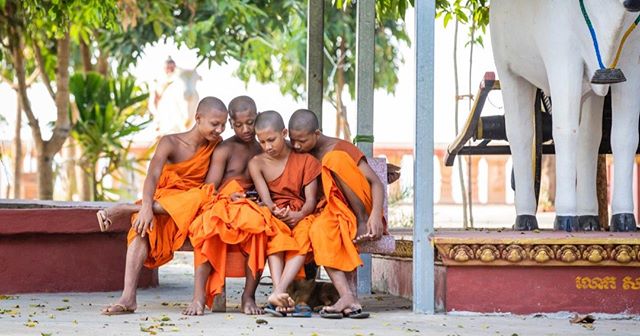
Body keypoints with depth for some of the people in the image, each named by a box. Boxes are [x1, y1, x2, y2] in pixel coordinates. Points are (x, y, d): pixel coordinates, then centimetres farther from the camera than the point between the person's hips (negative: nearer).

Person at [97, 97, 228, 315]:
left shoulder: (216, 145, 6)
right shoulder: (170, 143, -6)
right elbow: (152, 176, -22)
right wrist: (146, 206, -40)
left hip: (190, 207, 1)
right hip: (160, 201, -1)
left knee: (200, 200, -36)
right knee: (142, 226, -35)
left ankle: (125, 209, -29)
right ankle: (128, 297, -45)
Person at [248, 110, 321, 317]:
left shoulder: (305, 161, 5)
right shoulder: (257, 163, 8)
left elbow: (311, 199, -3)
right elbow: (265, 197, -4)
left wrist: (299, 214, -25)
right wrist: (275, 210, -28)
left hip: (301, 216, -1)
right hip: (274, 215, 1)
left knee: (304, 235, -37)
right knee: (275, 235, -36)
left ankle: (278, 293, -54)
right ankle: (280, 293, -54)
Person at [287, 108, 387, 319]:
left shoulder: (340, 148, -4)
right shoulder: (298, 156, 10)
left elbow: (376, 183, -10)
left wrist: (375, 214, -28)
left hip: (358, 208, -3)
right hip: (330, 211, 3)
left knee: (334, 159, -27)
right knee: (318, 230, -38)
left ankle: (363, 221, -26)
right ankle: (349, 299, -50)